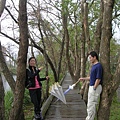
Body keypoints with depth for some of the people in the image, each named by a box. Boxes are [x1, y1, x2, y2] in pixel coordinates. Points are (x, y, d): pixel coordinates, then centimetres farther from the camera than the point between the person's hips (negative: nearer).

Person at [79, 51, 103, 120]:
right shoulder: (94, 66, 14)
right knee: (91, 104, 16)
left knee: (91, 104, -5)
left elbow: (98, 79, -21)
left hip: (96, 87, -10)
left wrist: (94, 88, -19)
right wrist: (83, 79, 14)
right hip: (92, 86, 10)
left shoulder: (98, 66, -17)